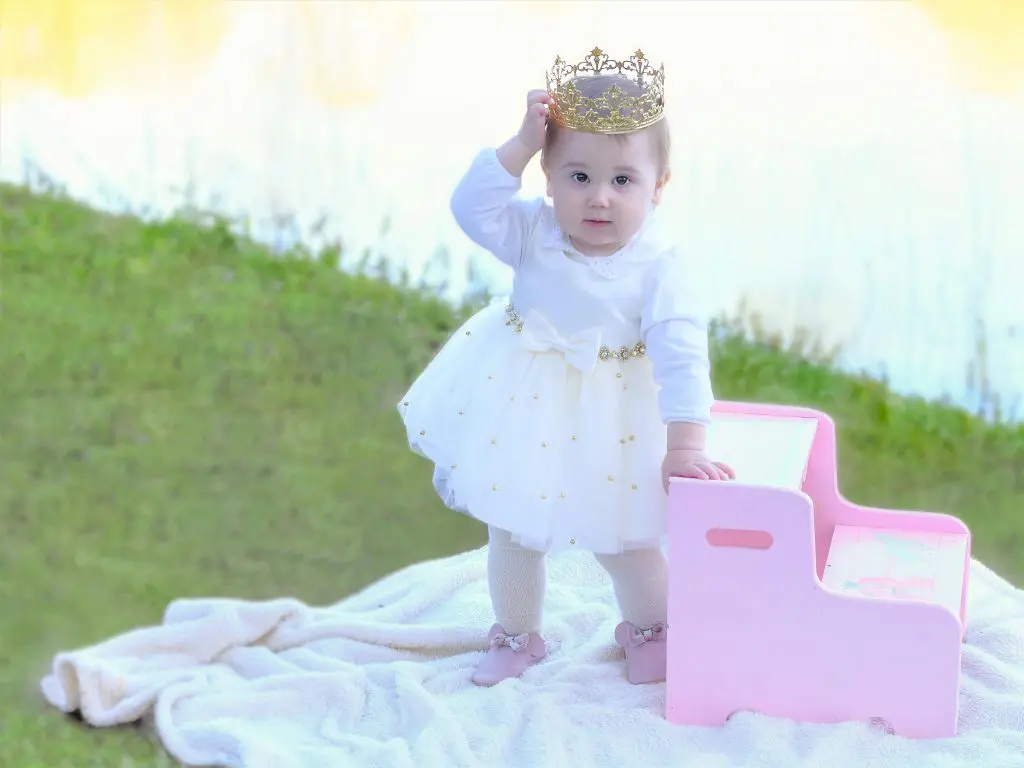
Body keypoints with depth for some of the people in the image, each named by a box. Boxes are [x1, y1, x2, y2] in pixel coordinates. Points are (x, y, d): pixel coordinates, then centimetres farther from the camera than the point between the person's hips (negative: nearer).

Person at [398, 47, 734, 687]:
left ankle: (649, 629, 40)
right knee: (513, 534, 17)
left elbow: (681, 357, -27)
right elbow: (472, 207, -25)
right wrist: (523, 144, -30)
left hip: (608, 424, -3)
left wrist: (685, 446, -35)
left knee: (622, 541, 9)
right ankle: (517, 636, 41)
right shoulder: (535, 233, -13)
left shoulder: (661, 267, -22)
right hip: (521, 411, 3)